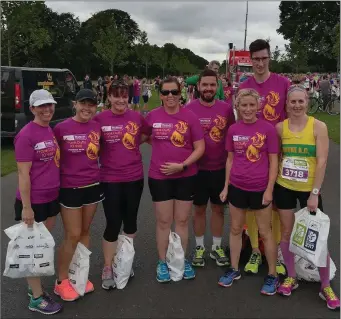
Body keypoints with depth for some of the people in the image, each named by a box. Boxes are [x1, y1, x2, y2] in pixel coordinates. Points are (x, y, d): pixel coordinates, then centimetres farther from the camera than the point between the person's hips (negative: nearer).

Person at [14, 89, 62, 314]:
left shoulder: (51, 131, 7)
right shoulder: (26, 135, -17)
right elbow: (23, 173, -18)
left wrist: (57, 191, 13)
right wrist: (26, 206, -18)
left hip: (52, 197, 8)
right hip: (33, 201, -8)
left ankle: (35, 285, 36)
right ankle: (36, 299, 19)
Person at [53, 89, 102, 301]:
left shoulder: (97, 127, 1)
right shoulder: (61, 128, -12)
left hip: (93, 186, 4)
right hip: (70, 188, -4)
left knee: (85, 232, 14)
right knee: (72, 235, 2)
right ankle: (61, 281, 20)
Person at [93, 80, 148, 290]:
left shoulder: (137, 117, -1)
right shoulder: (99, 119, -7)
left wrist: (134, 143, 1)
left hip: (134, 177, 2)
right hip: (110, 180, -2)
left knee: (130, 221, 14)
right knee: (113, 224, 1)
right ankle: (108, 269, 19)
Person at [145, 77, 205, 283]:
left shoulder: (190, 116, -6)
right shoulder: (152, 116, -2)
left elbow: (200, 147, -6)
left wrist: (182, 165, -16)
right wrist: (159, 144, 4)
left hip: (186, 176, 0)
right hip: (159, 176, 0)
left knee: (182, 220, 12)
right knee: (164, 221, 9)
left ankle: (182, 260, 28)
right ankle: (162, 262, 25)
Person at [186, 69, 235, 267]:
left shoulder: (226, 108, -2)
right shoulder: (189, 109, -7)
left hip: (221, 168, 2)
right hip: (198, 168, -1)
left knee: (219, 208, 13)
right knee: (199, 208, 11)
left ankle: (217, 247, 29)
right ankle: (199, 247, 28)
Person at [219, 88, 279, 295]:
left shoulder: (268, 128, -9)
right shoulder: (233, 130, 2)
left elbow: (273, 162, -7)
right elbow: (230, 159, 9)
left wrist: (269, 189, -10)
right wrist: (226, 186, 8)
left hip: (260, 188, -3)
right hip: (237, 187, 4)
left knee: (265, 232, 8)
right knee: (236, 229, 14)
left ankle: (273, 275, 23)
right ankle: (234, 270, 31)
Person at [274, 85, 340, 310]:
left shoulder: (318, 126, -8)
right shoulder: (280, 127, -2)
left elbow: (322, 161, -11)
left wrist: (315, 193, -15)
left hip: (309, 189, -2)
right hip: (284, 187, 2)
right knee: (287, 232, 11)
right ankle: (291, 277, 30)